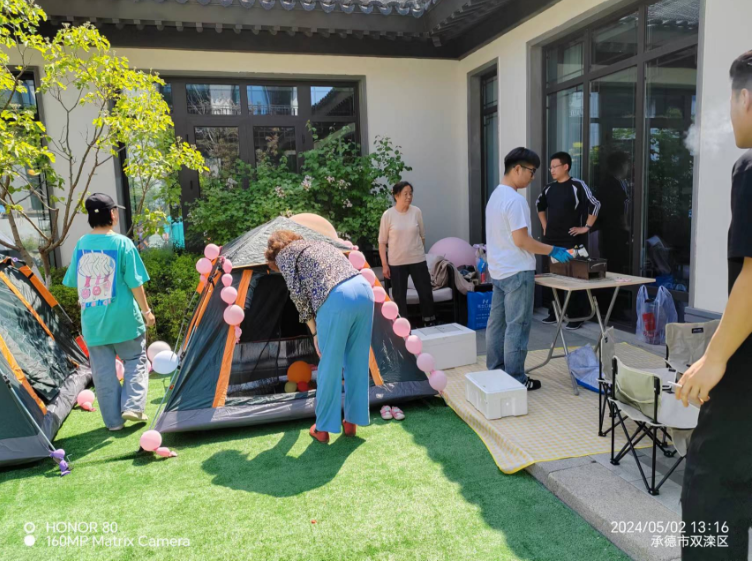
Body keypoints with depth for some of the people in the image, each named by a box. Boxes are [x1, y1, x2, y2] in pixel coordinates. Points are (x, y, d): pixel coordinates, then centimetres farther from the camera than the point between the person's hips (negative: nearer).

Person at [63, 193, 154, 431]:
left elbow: (75, 282, 9)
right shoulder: (122, 243, -9)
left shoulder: (81, 244, 3)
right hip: (122, 317, -3)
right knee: (135, 360, 14)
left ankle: (113, 420, 16)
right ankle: (132, 406, 1)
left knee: (102, 371, 10)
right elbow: (135, 283, -9)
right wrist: (146, 310, 1)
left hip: (91, 319, 4)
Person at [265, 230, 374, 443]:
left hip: (337, 299, -6)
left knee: (330, 365, 7)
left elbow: (298, 294, 5)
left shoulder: (283, 255, 16)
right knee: (357, 361, 17)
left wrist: (314, 332, 12)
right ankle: (352, 421, 29)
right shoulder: (320, 244, 35)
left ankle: (323, 428, 20)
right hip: (364, 290, 7)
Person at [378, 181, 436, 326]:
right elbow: (382, 242, -4)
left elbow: (422, 236, 8)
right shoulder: (388, 215, -8)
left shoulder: (416, 212, -2)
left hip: (418, 260, 2)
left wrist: (421, 253, 11)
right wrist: (384, 264, -7)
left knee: (426, 292, 6)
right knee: (399, 296, 7)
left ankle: (430, 323, 21)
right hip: (396, 262, -2)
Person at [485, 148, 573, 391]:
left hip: (498, 271, 10)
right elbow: (521, 240, -21)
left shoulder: (496, 195, 12)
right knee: (516, 327, -2)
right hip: (517, 272, -10)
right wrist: (552, 251, -12)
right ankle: (515, 380, 6)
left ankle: (495, 373, 23)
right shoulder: (515, 199, -18)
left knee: (497, 323, 13)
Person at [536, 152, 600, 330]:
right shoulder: (549, 188, 9)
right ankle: (554, 313, 24)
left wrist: (586, 227, -13)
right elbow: (540, 205, 27)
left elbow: (595, 205, -13)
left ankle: (576, 317, 6)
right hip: (552, 240, 6)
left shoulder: (577, 186, -9)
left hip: (572, 241, -6)